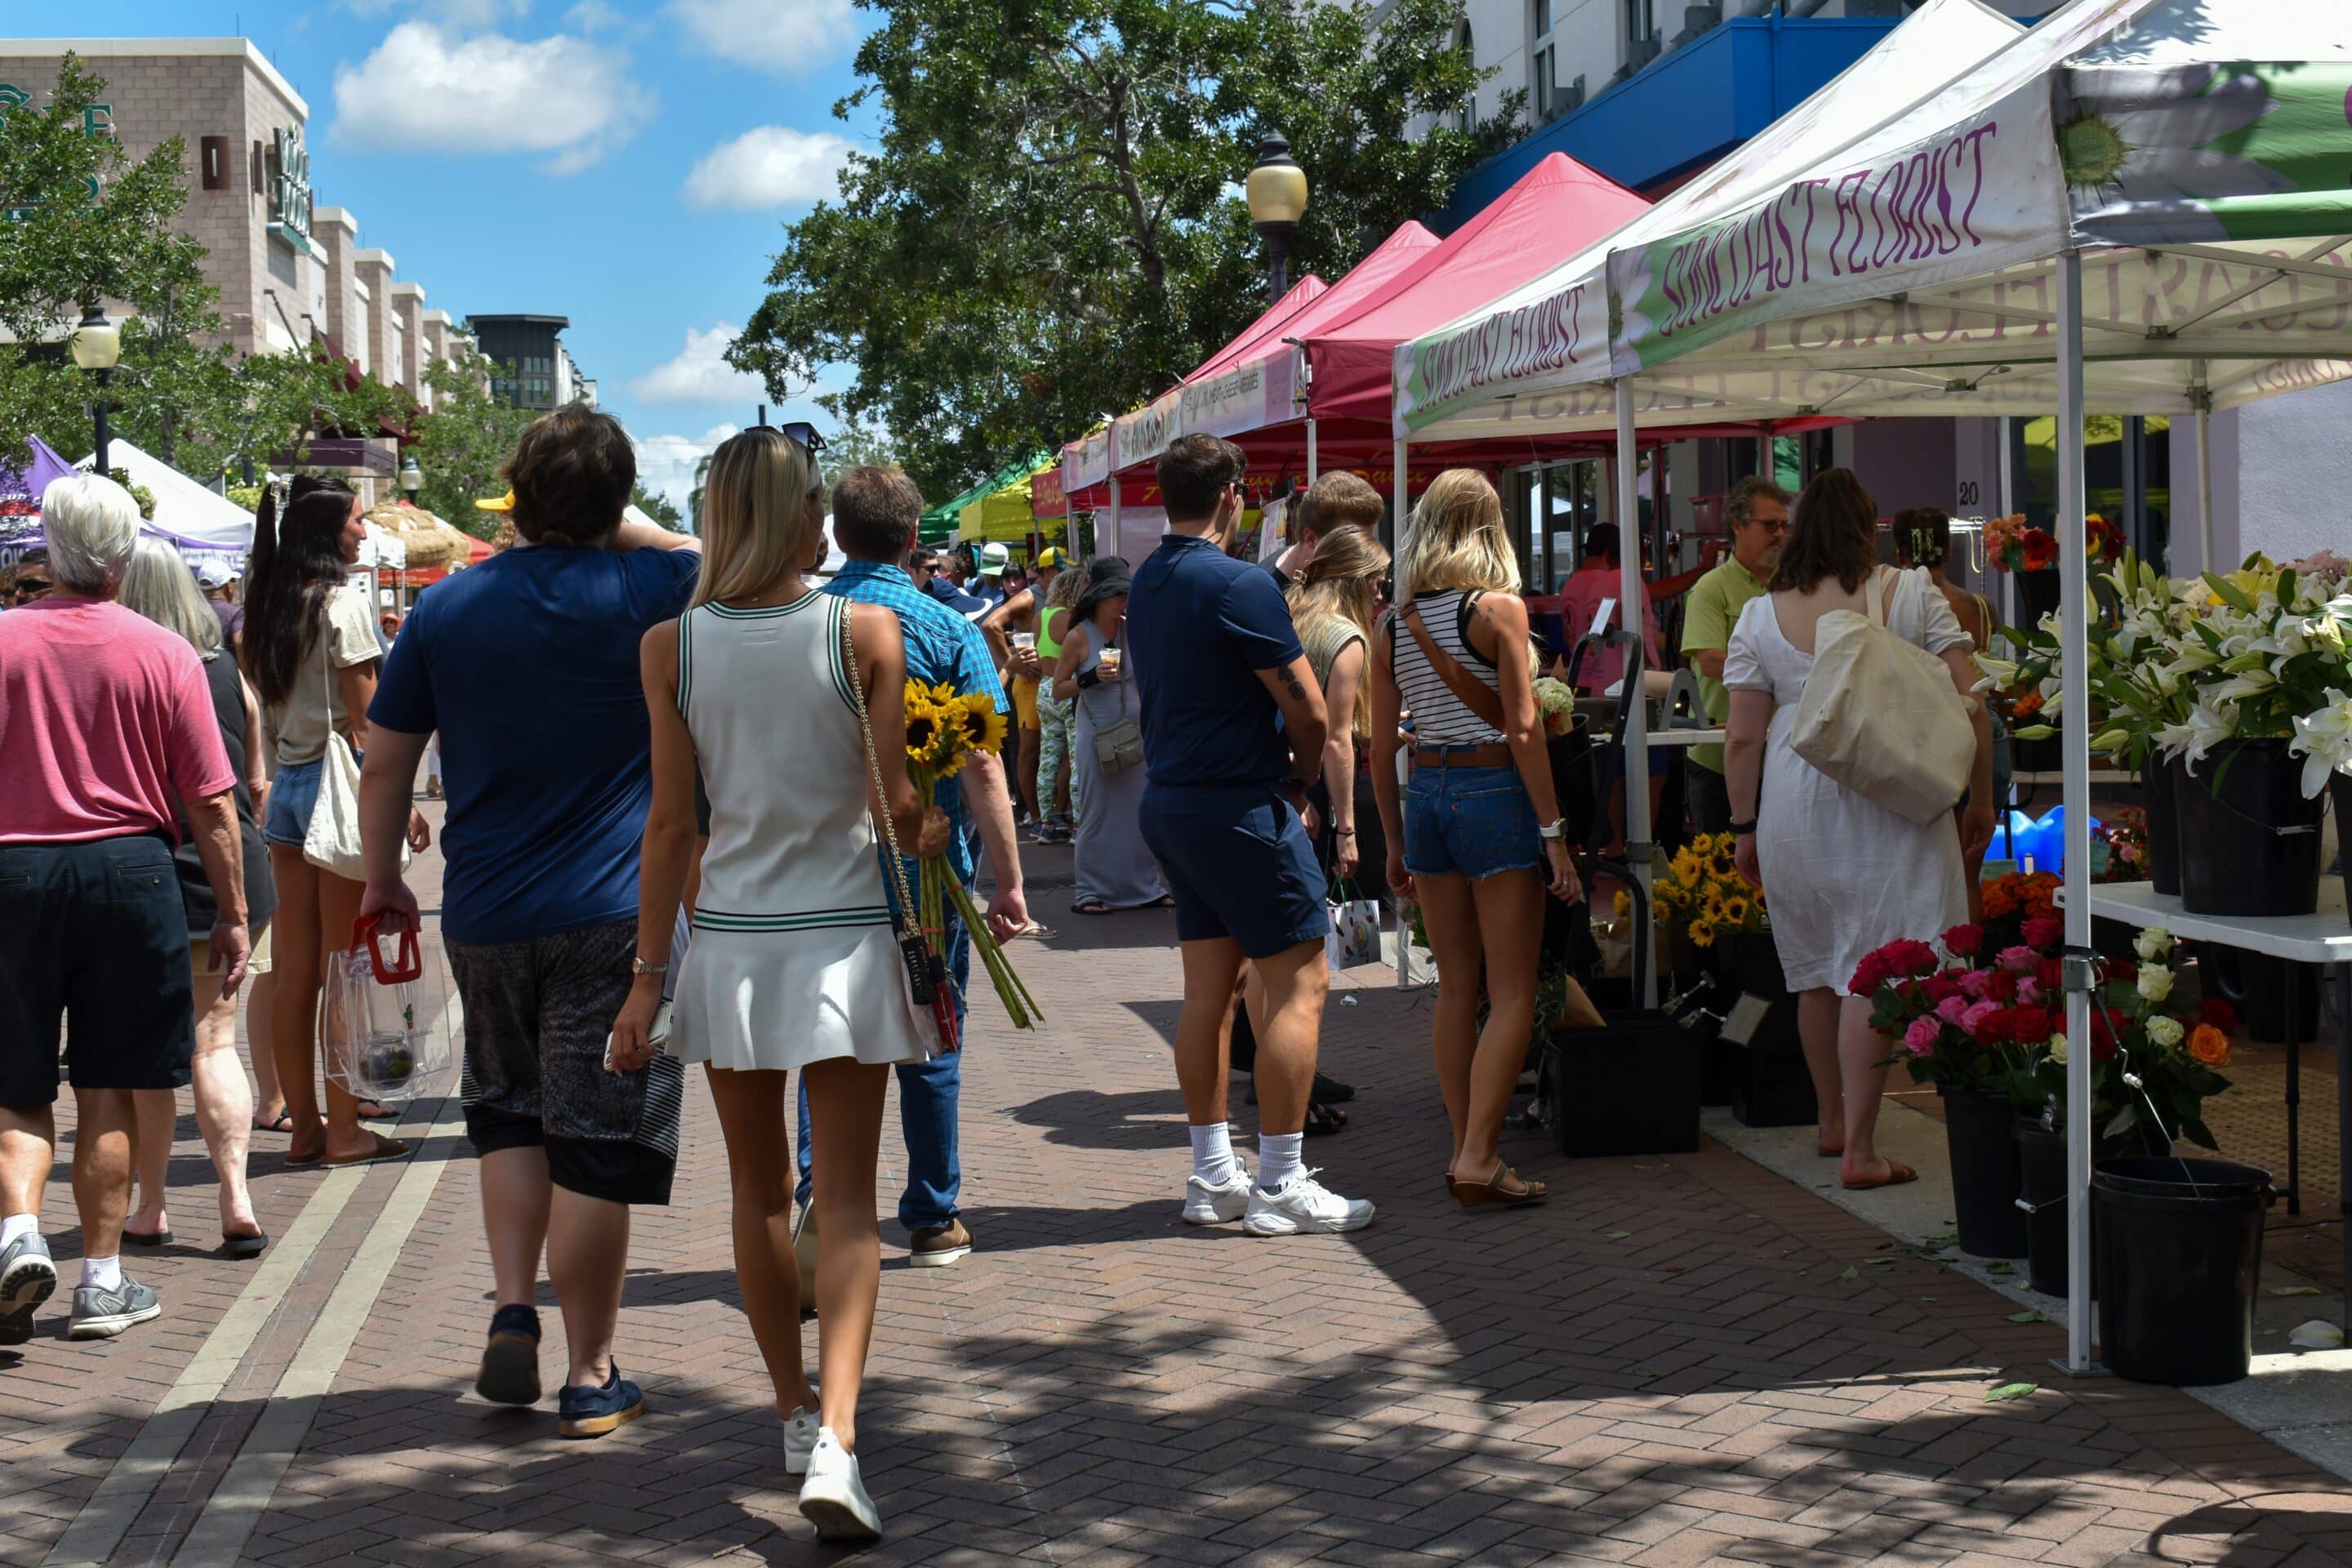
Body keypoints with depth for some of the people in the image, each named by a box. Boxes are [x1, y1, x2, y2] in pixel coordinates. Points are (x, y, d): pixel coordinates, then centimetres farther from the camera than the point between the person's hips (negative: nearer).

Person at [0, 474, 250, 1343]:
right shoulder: (164, 653, -4)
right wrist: (232, 914, 4)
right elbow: (211, 803, -3)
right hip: (129, 871, 0)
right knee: (106, 1091, 9)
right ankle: (102, 1283, 13)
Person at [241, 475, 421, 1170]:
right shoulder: (342, 601, -11)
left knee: (295, 973, 8)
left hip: (286, 784, 7)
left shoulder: (268, 607, 10)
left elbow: (266, 705, 10)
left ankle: (304, 1126, 13)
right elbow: (364, 720, -12)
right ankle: (344, 1130, 2)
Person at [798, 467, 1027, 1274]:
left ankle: (820, 1188, -10)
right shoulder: (947, 631, -7)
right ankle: (933, 1220, 19)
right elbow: (982, 766, -10)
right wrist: (1008, 880, -5)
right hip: (926, 869, -1)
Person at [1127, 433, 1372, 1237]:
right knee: (1298, 987, -3)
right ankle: (1281, 1185, -3)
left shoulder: (1145, 585, 11)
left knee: (1208, 987, 13)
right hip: (1239, 807, -9)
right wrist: (1300, 775, 5)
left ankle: (1213, 1175, 16)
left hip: (1170, 801, 9)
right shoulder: (1239, 585, -16)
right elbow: (1308, 709, -16)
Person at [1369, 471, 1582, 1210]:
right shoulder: (1500, 607, -8)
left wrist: (1395, 843, 17)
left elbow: (1382, 747, 8)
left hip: (1425, 795, 6)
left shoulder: (1393, 624, 6)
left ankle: (1465, 1148, 15)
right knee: (1512, 993, -2)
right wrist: (1553, 831, -9)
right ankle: (1478, 1157, -9)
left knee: (1456, 988, 12)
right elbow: (1522, 728, -13)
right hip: (1494, 791, -5)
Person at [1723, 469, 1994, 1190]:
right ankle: (1860, 1147, -6)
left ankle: (1833, 1121, 30)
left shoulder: (1761, 617, 3)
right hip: (1891, 801, -2)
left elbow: (1743, 738, 3)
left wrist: (1745, 827, 11)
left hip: (1795, 801, 2)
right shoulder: (1912, 596, 0)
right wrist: (1980, 799, 7)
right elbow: (1969, 702, -2)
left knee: (1818, 967, 16)